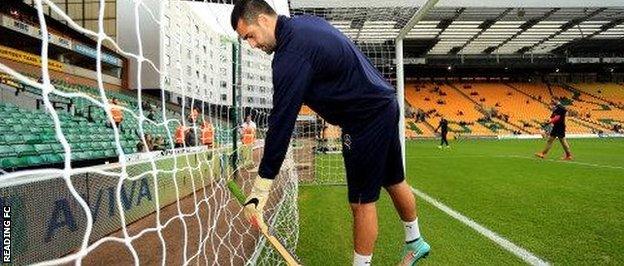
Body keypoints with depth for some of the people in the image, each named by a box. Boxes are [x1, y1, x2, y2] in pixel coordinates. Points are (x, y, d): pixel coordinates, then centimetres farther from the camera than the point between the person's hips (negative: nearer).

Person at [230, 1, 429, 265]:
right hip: (385, 104, 10)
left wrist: (261, 186, -21)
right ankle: (415, 243, 42)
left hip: (368, 119, -10)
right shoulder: (306, 22, 7)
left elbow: (281, 121, -26)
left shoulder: (292, 54, -23)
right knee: (393, 182, 22)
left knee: (362, 202, 0)